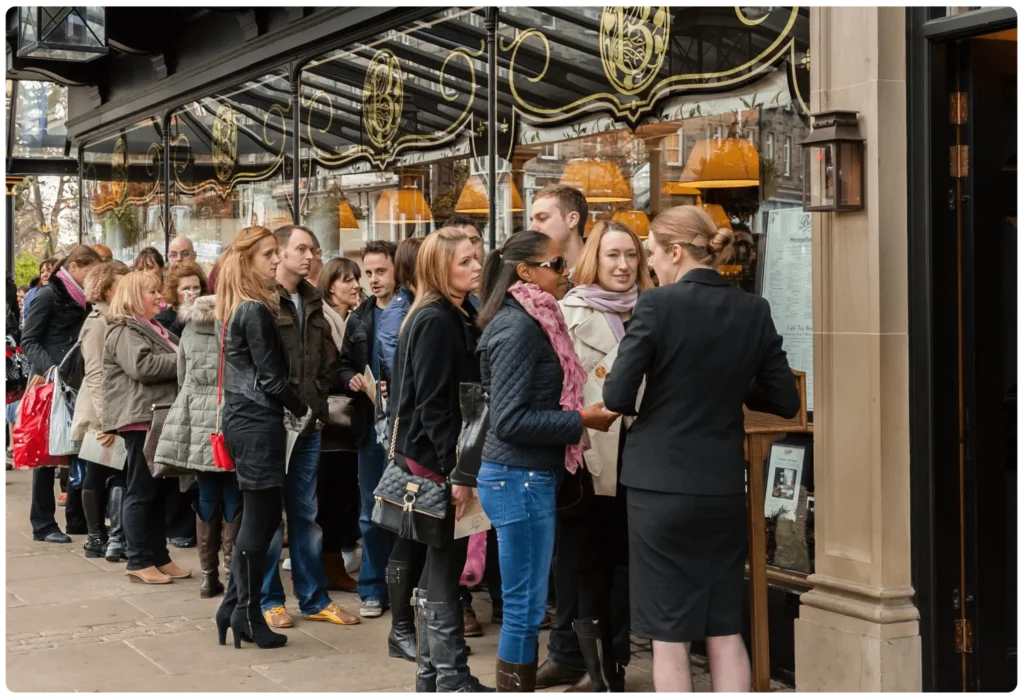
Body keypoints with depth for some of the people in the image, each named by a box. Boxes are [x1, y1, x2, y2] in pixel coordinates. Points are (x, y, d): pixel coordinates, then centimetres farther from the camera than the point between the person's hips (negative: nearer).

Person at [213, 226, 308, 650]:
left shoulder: (234, 309, 13)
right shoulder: (256, 311, -15)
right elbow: (271, 377, -17)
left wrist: (290, 409, 11)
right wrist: (304, 410, -3)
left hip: (241, 415, 9)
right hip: (258, 421, -9)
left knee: (259, 515, 14)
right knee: (261, 516, -2)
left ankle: (234, 607, 19)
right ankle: (247, 614, 6)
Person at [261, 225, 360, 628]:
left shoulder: (312, 301, 15)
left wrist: (319, 409, 9)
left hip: (309, 424, 6)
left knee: (306, 513, 12)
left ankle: (314, 599, 19)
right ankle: (268, 600, 14)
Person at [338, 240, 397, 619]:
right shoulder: (359, 318, 11)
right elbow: (343, 365, 18)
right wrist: (352, 380, -2)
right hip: (370, 425, 5)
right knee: (371, 513, 10)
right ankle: (373, 589, 20)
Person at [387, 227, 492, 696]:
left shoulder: (458, 316, 13)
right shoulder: (435, 321, -15)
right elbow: (433, 404, -20)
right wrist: (456, 472, -22)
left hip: (434, 457, 9)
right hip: (436, 459, -9)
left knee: (440, 568, 13)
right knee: (446, 569, -3)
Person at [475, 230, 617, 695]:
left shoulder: (532, 321, 12)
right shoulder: (518, 327, -15)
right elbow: (509, 420, -21)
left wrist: (579, 417, 7)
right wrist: (581, 421, -16)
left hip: (530, 477, 9)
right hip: (520, 480, -9)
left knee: (525, 607, 15)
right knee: (525, 609, -2)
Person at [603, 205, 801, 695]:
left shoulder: (658, 305, -13)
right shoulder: (753, 310, 1)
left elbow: (616, 396, -14)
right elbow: (784, 400, 5)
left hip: (661, 485, -4)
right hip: (724, 487, 4)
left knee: (669, 633, 5)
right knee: (725, 628, 14)